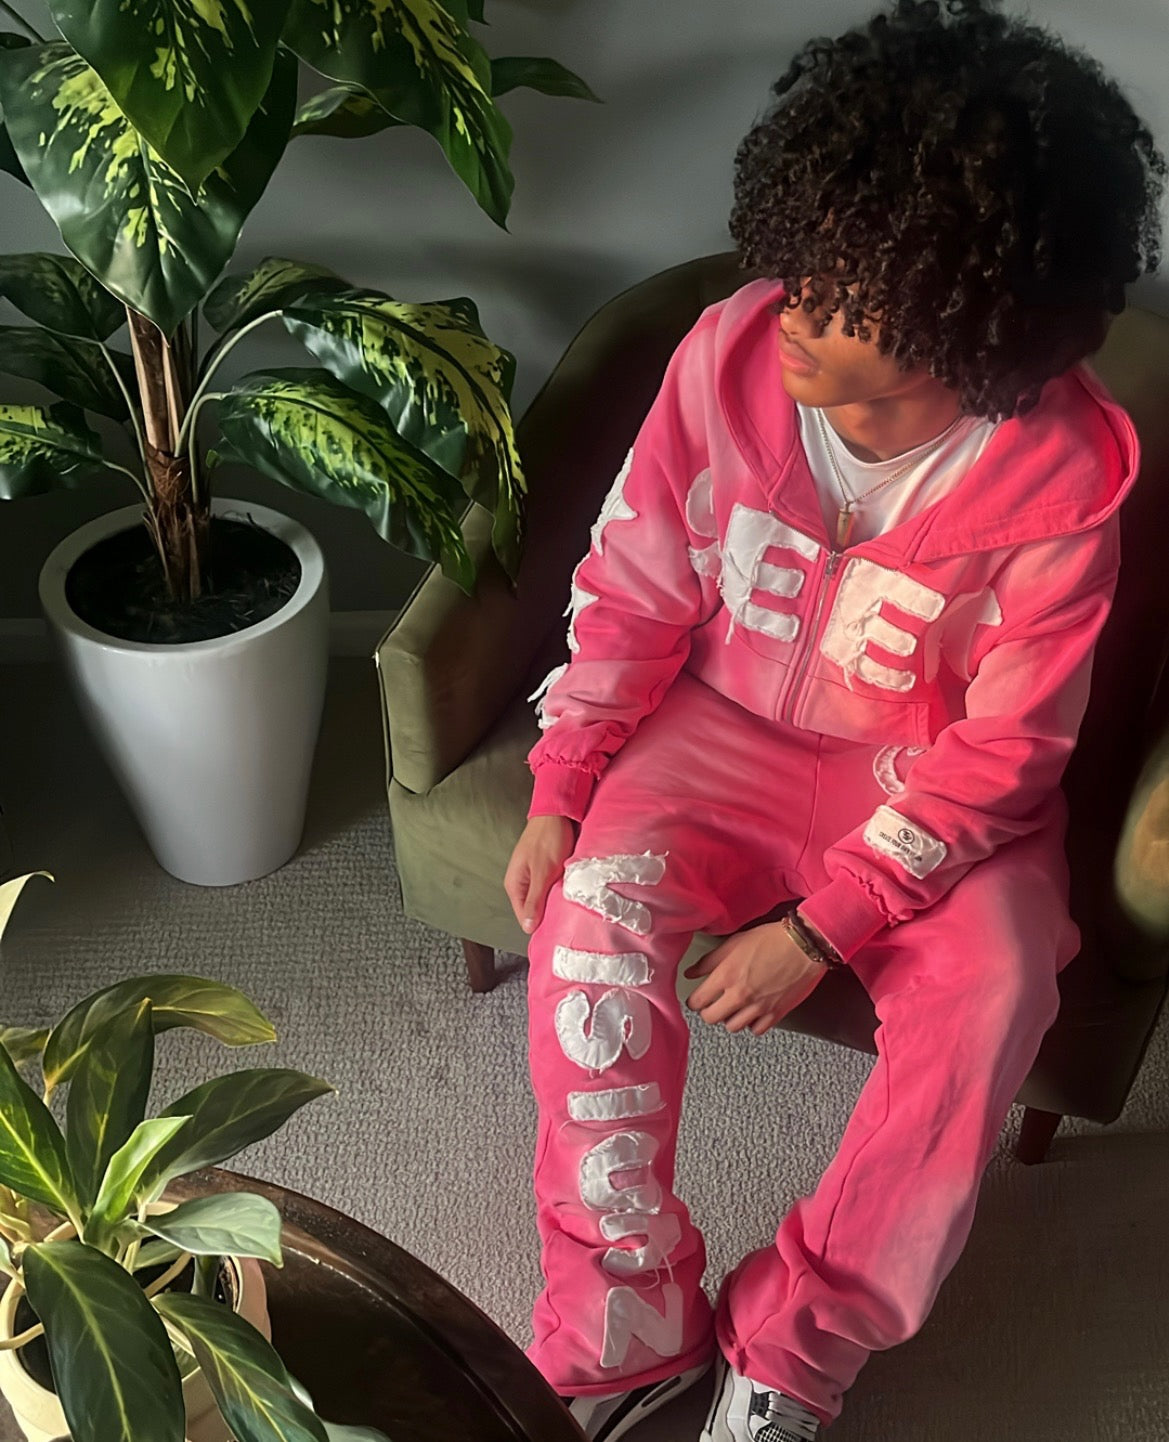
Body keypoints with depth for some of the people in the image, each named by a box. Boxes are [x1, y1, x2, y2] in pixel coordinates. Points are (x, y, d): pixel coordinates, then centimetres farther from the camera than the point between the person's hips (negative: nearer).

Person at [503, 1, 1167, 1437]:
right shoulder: (732, 355, -17)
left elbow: (1002, 749, -15)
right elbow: (630, 589, -5)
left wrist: (824, 926, -22)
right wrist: (560, 790, -13)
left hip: (937, 776, -1)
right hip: (731, 727, 2)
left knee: (989, 992, -26)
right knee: (595, 909, -24)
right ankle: (623, 1322, -6)